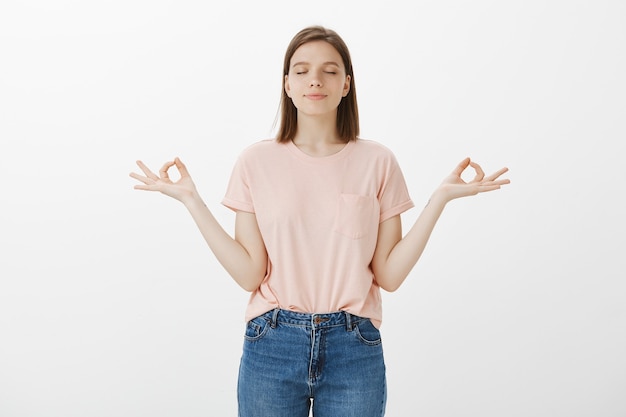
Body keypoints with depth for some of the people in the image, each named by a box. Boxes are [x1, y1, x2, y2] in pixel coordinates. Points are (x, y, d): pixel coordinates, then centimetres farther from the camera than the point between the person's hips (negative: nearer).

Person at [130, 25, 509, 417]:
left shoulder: (377, 161, -2)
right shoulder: (257, 161, -2)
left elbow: (389, 274, -4)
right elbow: (250, 274, -7)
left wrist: (441, 197, -10)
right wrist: (192, 199, -10)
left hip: (353, 348, 0)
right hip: (273, 345, 0)